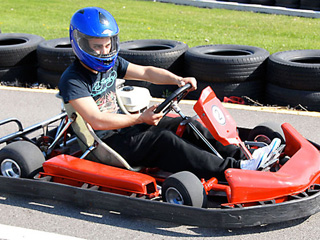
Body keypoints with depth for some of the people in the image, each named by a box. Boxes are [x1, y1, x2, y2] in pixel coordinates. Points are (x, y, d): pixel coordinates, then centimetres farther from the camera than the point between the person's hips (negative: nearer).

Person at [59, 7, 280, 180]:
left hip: (124, 127, 9)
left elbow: (146, 72, 11)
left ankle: (242, 156, -10)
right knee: (163, 140, -27)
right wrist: (140, 118, -21)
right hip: (105, 144, -8)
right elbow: (97, 120, -26)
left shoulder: (110, 63, 7)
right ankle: (232, 169, -33)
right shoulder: (72, 81, -18)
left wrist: (177, 79, -6)